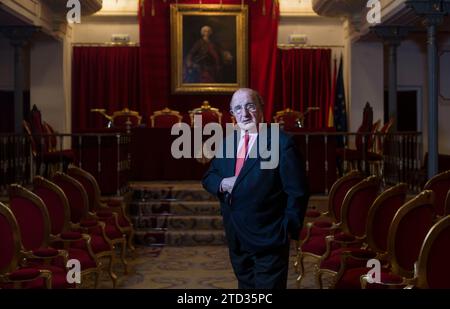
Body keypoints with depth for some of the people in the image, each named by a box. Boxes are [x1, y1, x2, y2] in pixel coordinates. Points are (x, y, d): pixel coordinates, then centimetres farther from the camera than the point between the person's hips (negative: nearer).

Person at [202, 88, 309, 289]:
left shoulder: (281, 143, -13)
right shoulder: (227, 142, 8)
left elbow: (297, 193, -11)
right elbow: (208, 177, 14)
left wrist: (289, 229, -11)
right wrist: (222, 183, -7)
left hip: (269, 240, -6)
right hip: (236, 239, 6)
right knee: (245, 285, 19)